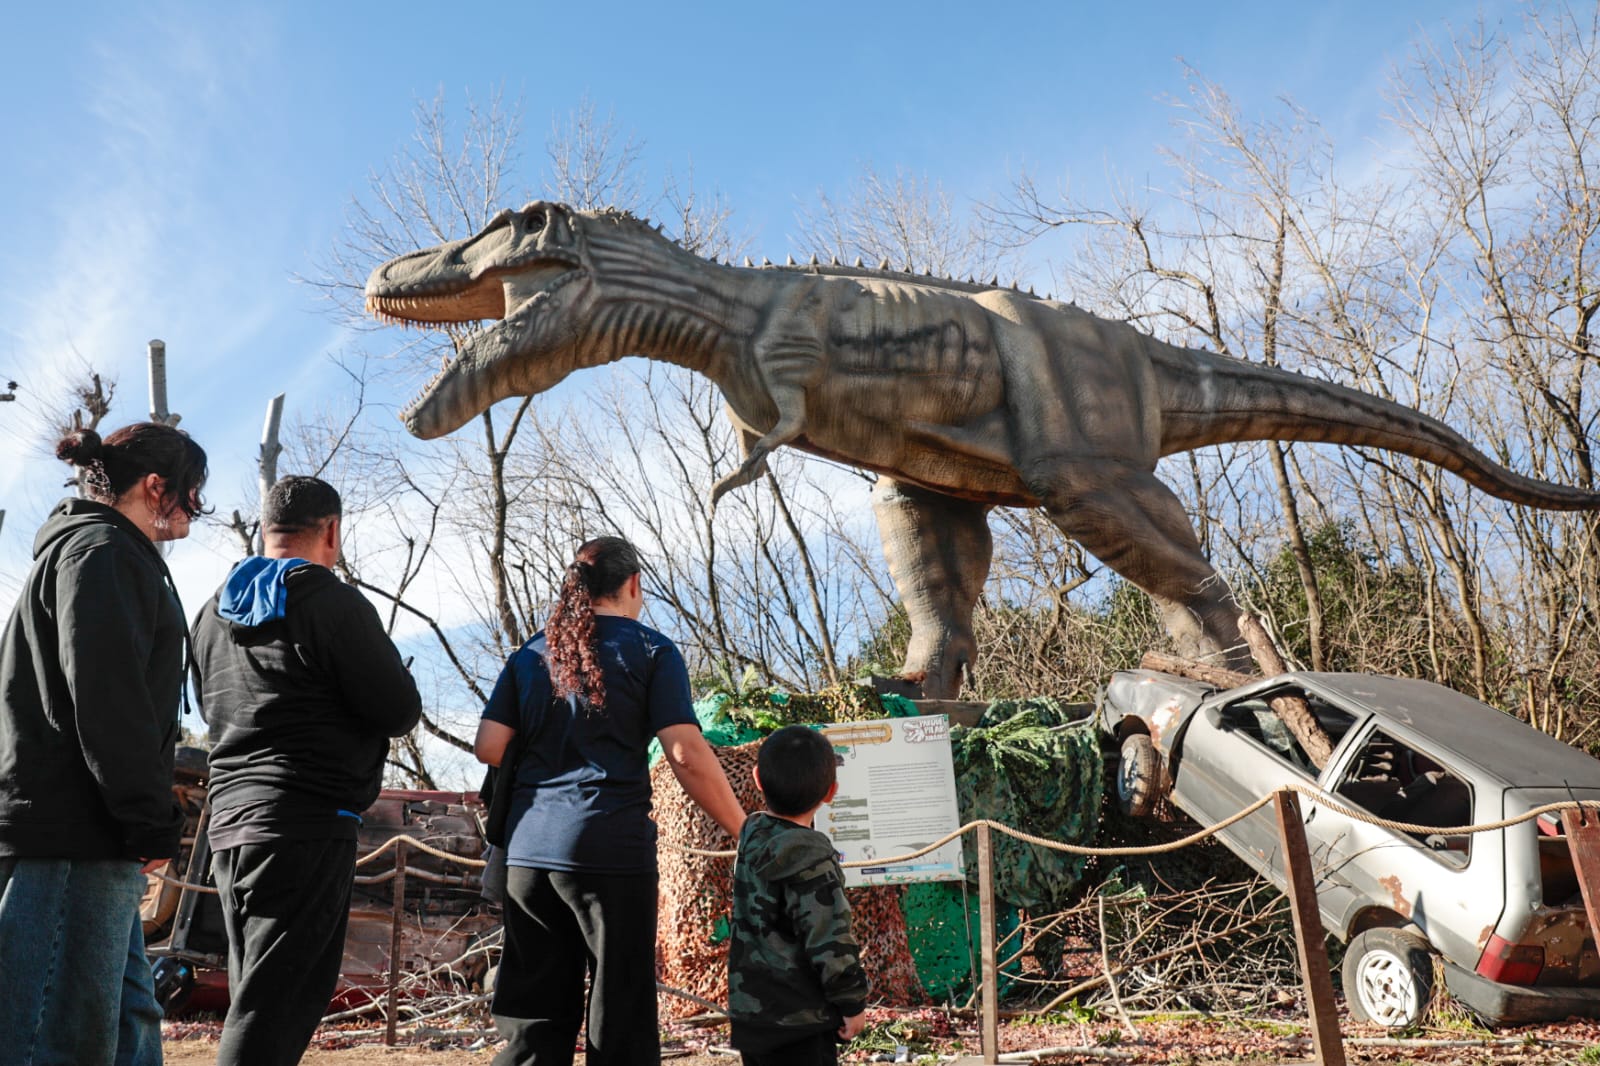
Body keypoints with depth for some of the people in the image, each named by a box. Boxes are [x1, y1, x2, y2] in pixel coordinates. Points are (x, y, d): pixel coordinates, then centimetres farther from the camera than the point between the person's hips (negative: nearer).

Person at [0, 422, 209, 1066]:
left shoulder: (74, 548, 25)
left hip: (83, 835, 11)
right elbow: (107, 697, -19)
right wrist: (153, 822, -15)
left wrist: (143, 818, 20)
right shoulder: (102, 552, -9)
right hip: (72, 829, -11)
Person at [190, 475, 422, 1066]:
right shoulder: (333, 603, -11)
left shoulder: (214, 611, 14)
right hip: (309, 823, -8)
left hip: (229, 821, 8)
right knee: (276, 1007, -7)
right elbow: (400, 712, -10)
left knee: (257, 999, 16)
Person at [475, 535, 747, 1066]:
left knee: (533, 1017, 12)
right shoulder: (650, 650, 0)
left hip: (528, 846, 5)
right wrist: (746, 833, -2)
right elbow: (687, 756, -8)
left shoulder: (531, 655, 13)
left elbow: (489, 748, 7)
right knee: (621, 1020, 3)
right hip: (611, 848, -4)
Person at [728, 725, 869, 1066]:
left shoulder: (753, 834, 3)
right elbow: (830, 940, -19)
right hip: (797, 1025, -8)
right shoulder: (810, 856, -20)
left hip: (750, 1012, 8)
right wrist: (852, 1002, -8)